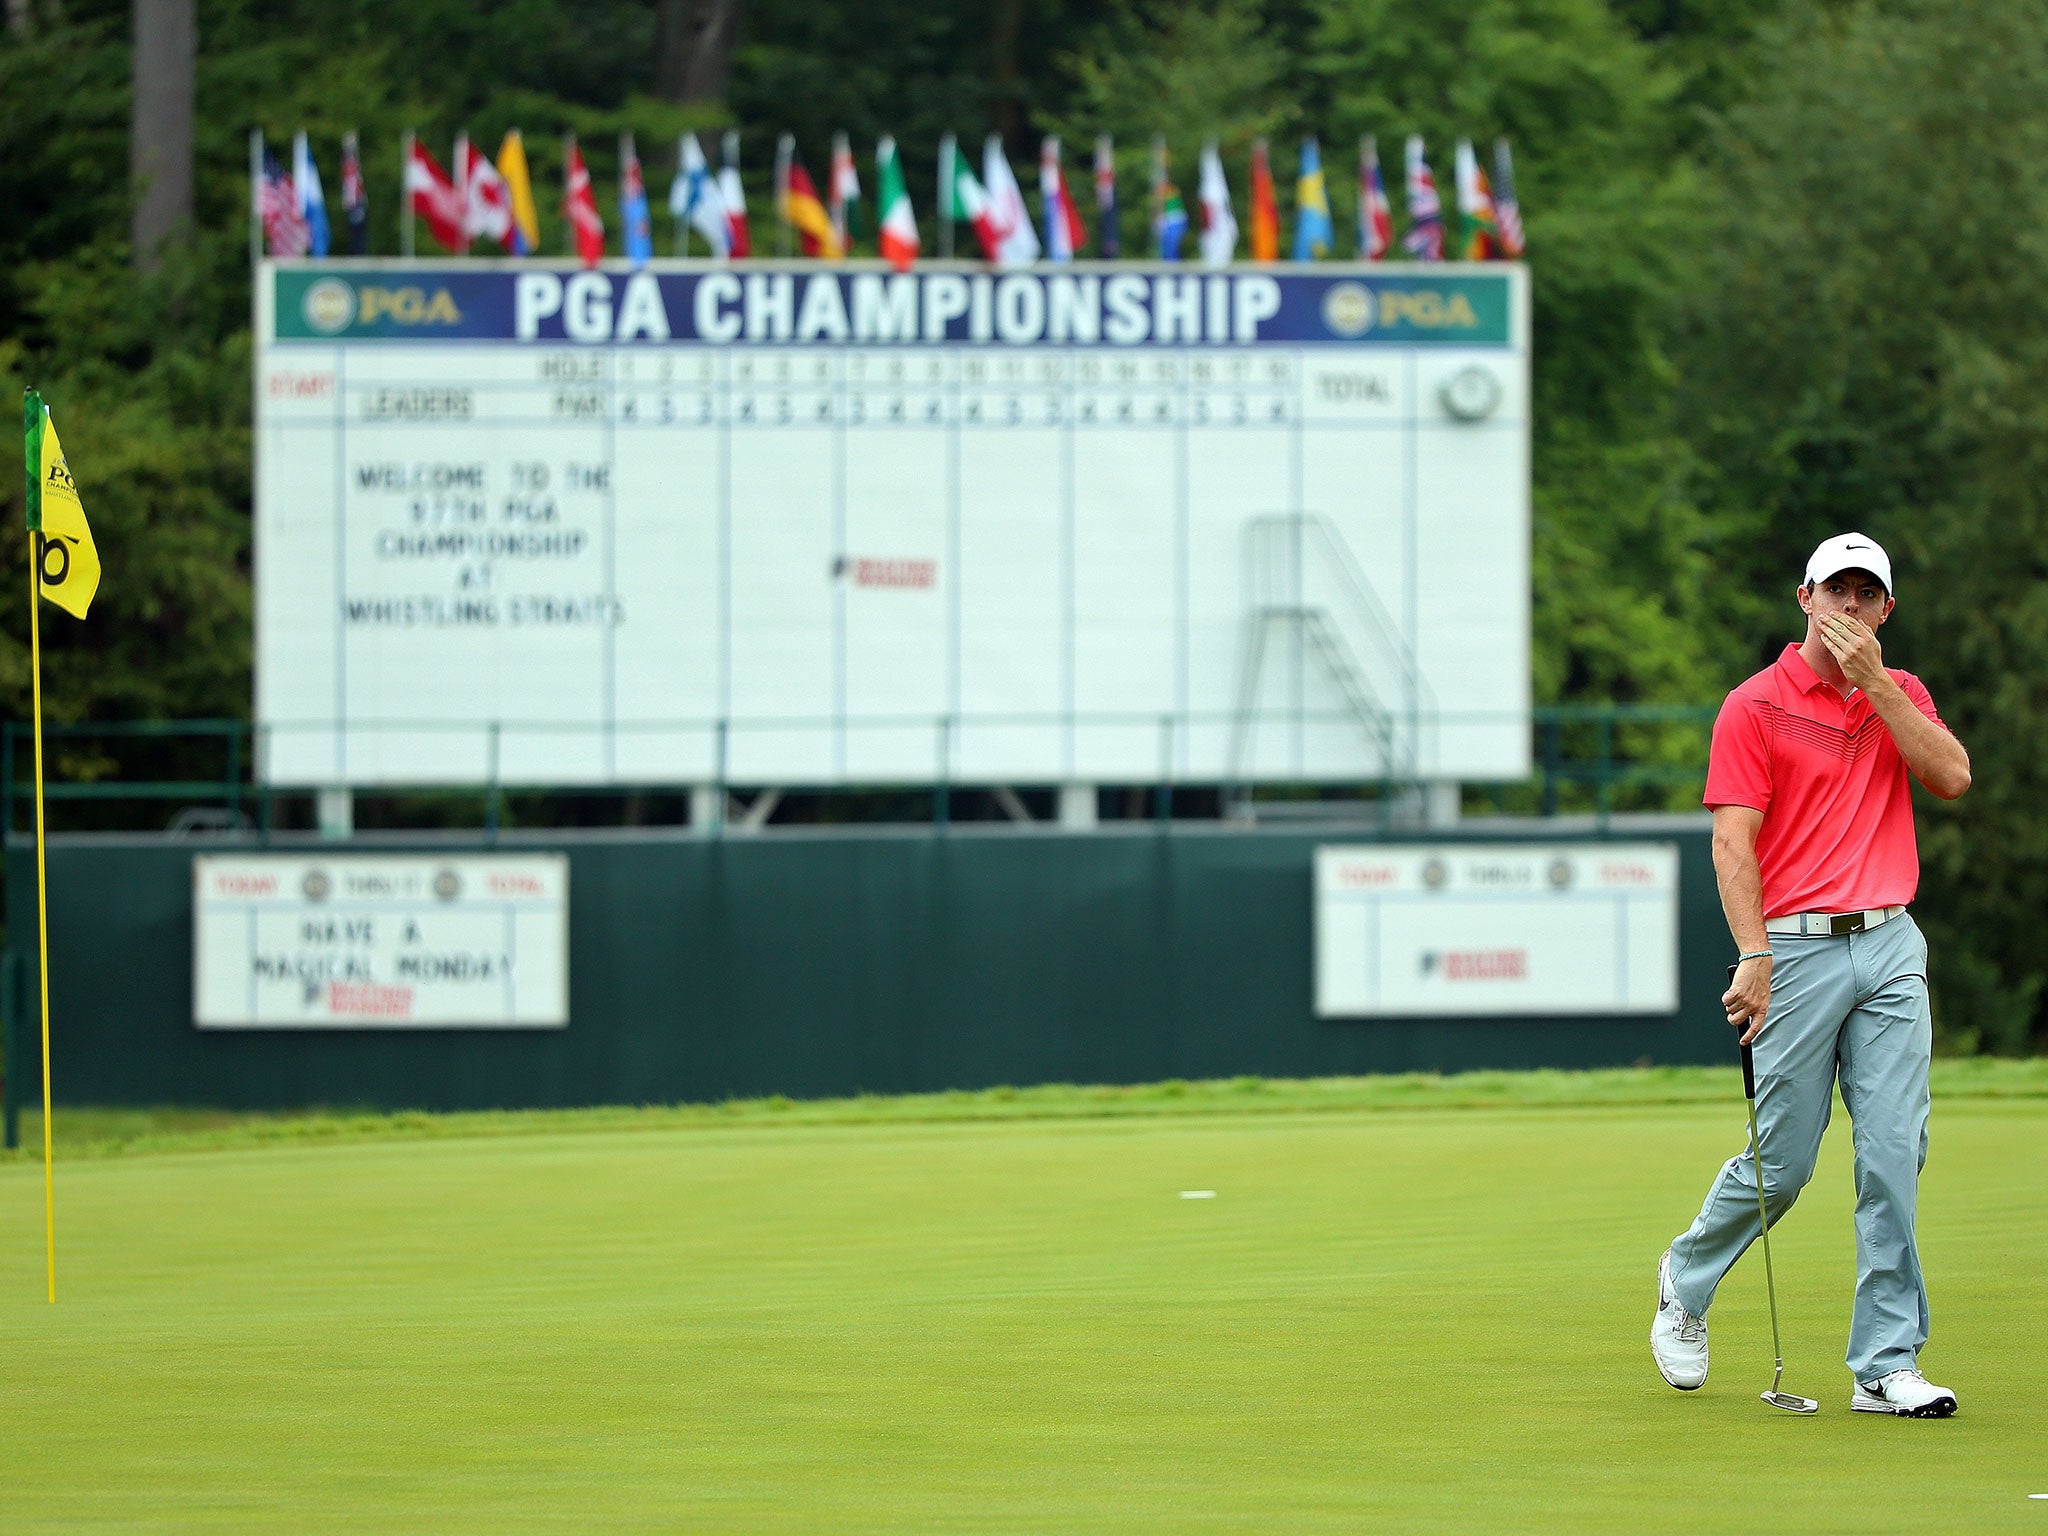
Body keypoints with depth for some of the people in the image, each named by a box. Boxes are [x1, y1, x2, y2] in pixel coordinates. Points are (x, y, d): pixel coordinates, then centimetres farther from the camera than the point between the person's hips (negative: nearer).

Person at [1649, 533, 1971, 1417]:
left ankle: (1886, 1364, -2)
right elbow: (1733, 843, -9)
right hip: (1799, 946, -4)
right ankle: (1687, 1278, 29)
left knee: (1894, 1155, -4)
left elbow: (1951, 777, -5)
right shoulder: (1755, 707, -2)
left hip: (1891, 947, 4)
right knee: (1782, 1161, 1)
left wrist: (1874, 681, -9)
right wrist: (1754, 957, -19)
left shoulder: (1902, 695, 13)